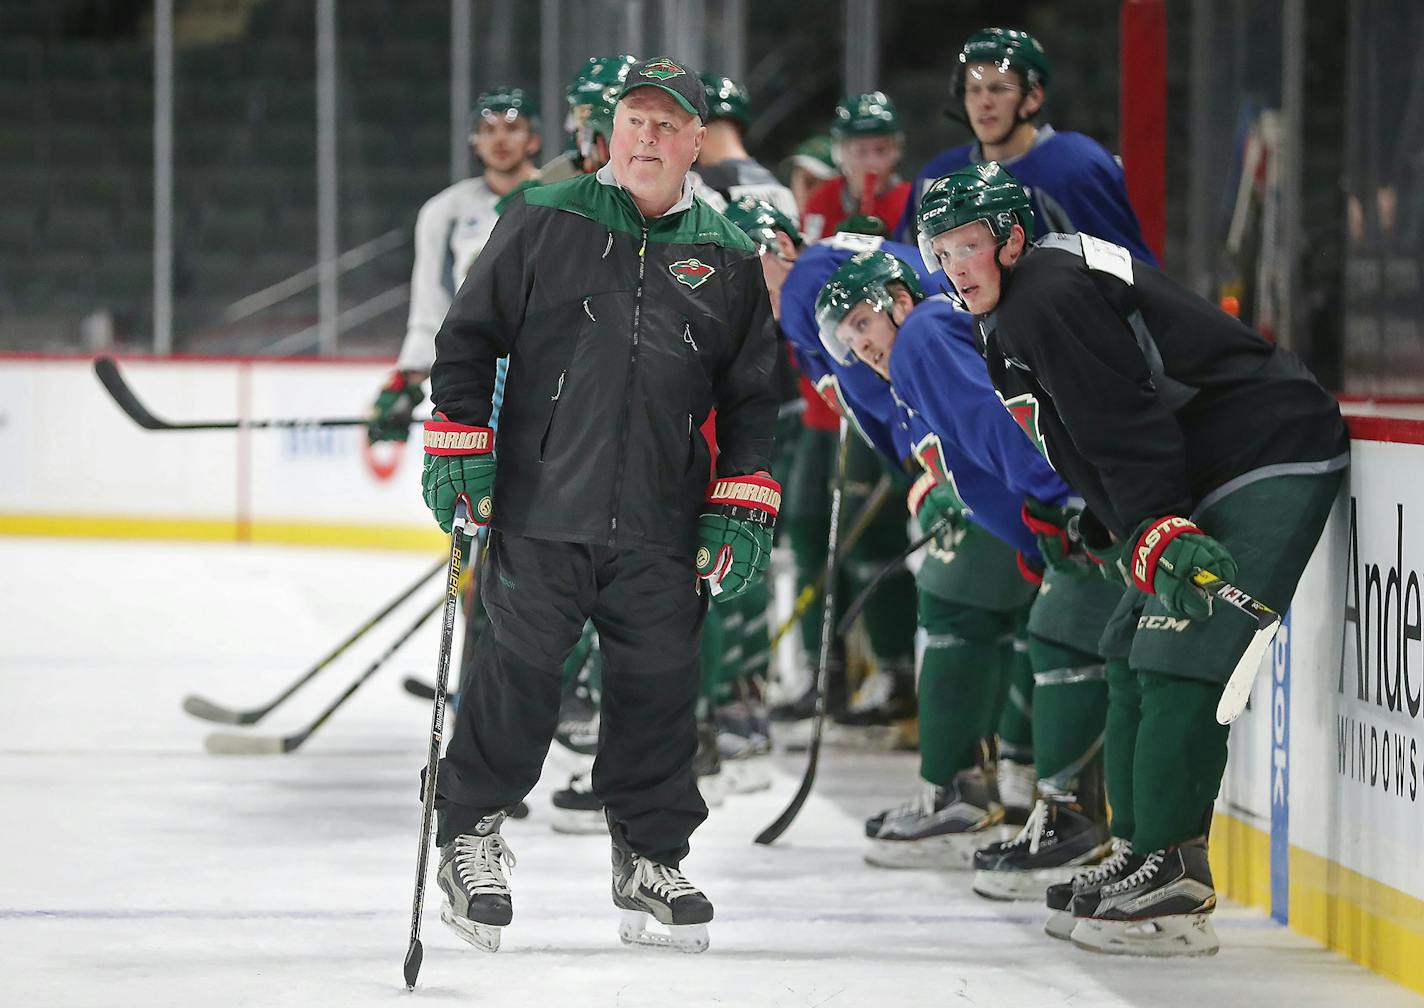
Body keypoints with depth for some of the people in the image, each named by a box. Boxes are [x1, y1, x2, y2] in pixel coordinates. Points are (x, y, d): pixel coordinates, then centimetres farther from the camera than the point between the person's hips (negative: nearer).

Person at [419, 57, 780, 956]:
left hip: (662, 531, 2)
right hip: (538, 513, -2)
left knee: (659, 688, 3)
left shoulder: (728, 259, 9)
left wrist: (742, 510, 5)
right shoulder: (544, 223, 3)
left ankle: (651, 858, 18)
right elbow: (469, 336, 7)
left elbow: (751, 397, 13)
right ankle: (470, 832, 15)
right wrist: (457, 446, -1)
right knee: (519, 676, -4)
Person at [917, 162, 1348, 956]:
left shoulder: (1052, 296, -15)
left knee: (1178, 664, -17)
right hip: (1210, 487, 12)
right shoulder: (1010, 321, 18)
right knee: (1135, 654, 14)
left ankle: (1172, 887, -20)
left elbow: (1124, 424, -24)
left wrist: (1158, 532, -29)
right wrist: (1113, 536, 16)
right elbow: (1095, 451, 24)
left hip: (1273, 464, -12)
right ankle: (1151, 862, 19)